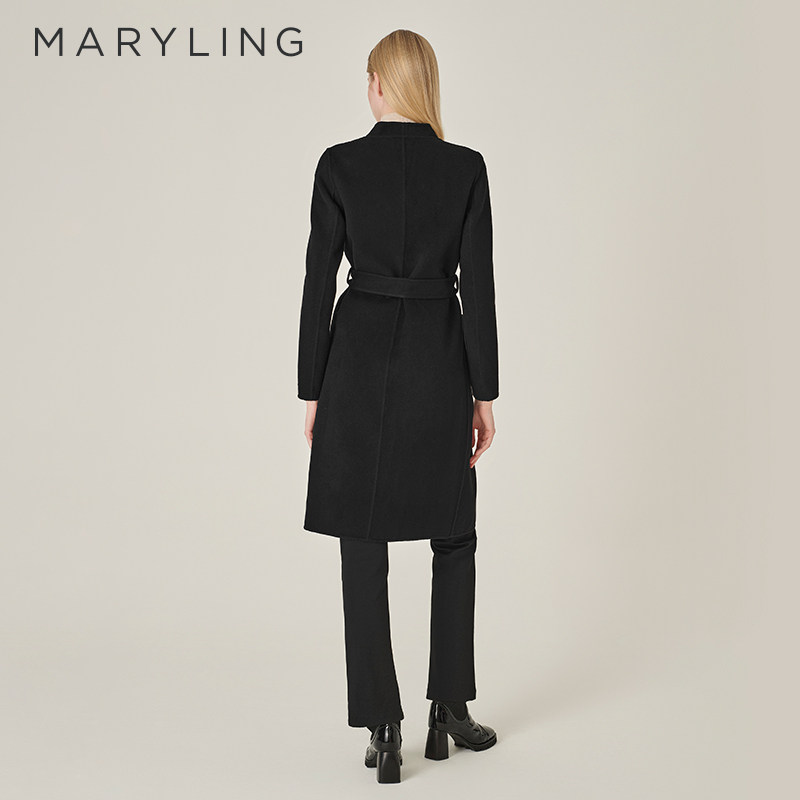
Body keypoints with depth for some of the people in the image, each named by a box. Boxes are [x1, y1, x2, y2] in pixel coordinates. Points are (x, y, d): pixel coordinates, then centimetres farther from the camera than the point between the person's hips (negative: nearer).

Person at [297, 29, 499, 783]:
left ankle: (383, 729, 6)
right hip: (438, 360, 1)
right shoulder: (465, 167, -3)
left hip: (359, 358, 0)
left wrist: (312, 391, 4)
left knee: (364, 546, 6)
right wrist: (484, 392, 3)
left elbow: (319, 282, -4)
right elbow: (477, 285, -4)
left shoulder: (339, 164, -4)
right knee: (453, 538, 17)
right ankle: (448, 712, 20)